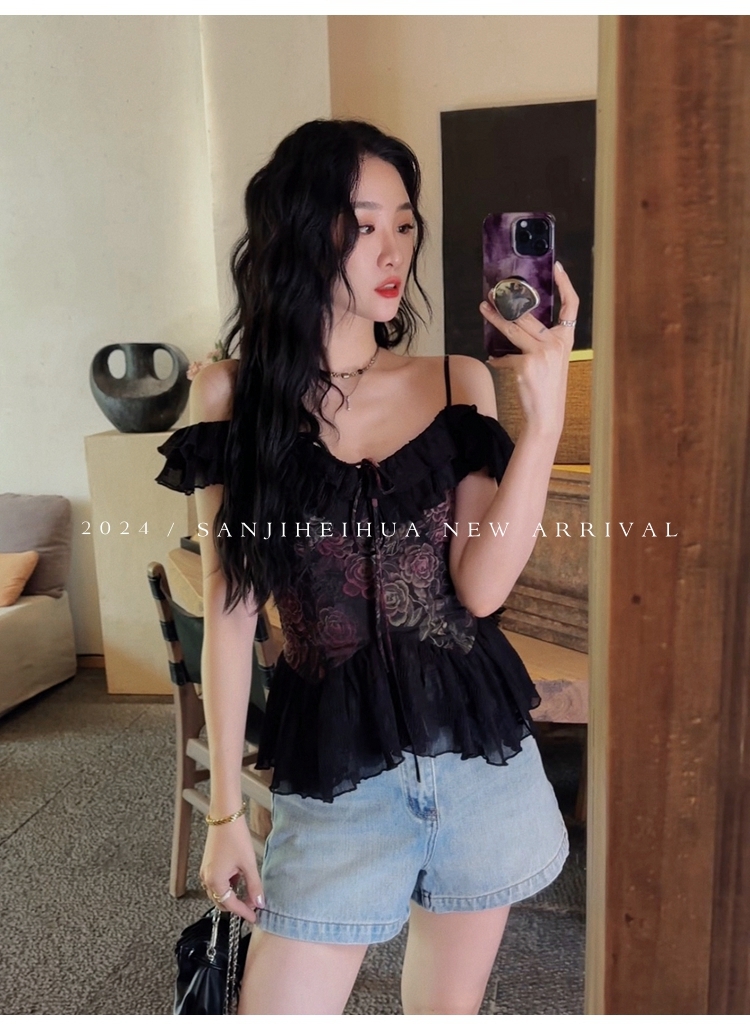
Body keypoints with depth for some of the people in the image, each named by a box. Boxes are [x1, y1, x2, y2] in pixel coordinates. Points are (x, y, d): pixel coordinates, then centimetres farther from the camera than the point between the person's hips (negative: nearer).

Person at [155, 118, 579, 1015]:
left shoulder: (457, 383, 0)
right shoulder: (232, 394, -3)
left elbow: (480, 587, -9)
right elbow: (229, 609, -3)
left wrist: (544, 412, -17)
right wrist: (225, 808, -1)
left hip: (479, 747, 2)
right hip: (332, 766, -2)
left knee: (447, 1010, 21)